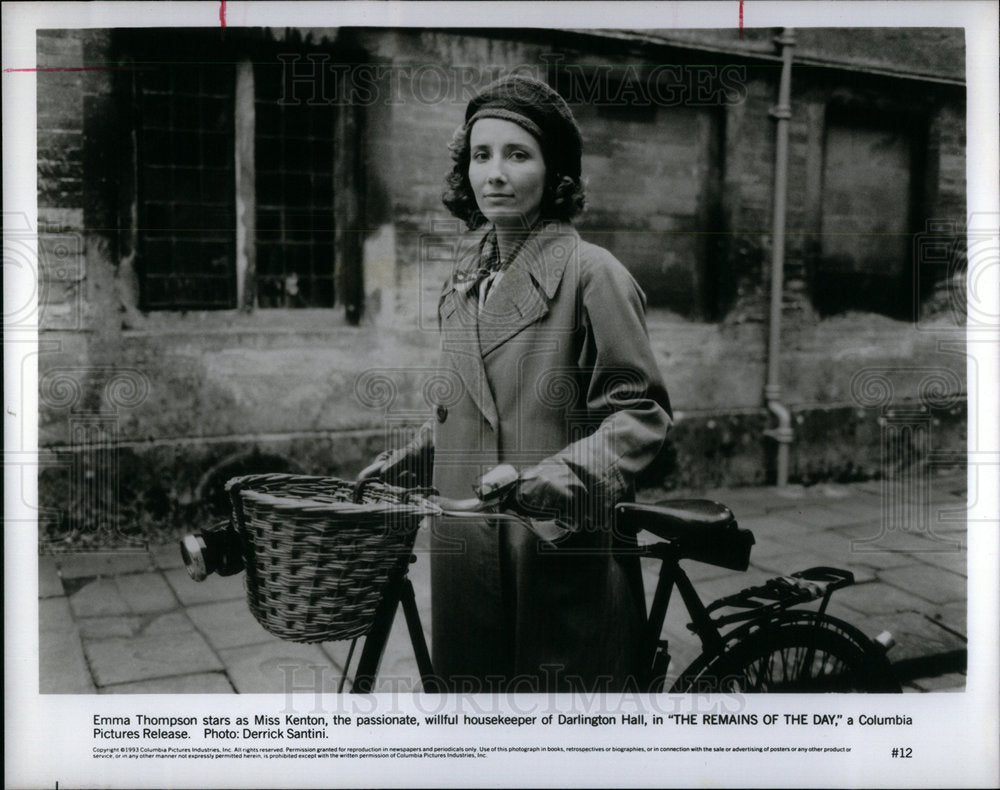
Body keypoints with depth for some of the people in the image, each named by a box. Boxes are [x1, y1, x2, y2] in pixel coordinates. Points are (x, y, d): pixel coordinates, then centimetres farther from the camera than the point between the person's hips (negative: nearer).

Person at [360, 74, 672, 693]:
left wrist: (557, 475, -24)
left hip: (561, 549, -6)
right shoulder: (468, 275, 13)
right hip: (468, 548, 6)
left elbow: (641, 413, -11)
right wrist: (407, 460, 15)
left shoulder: (592, 273, -9)